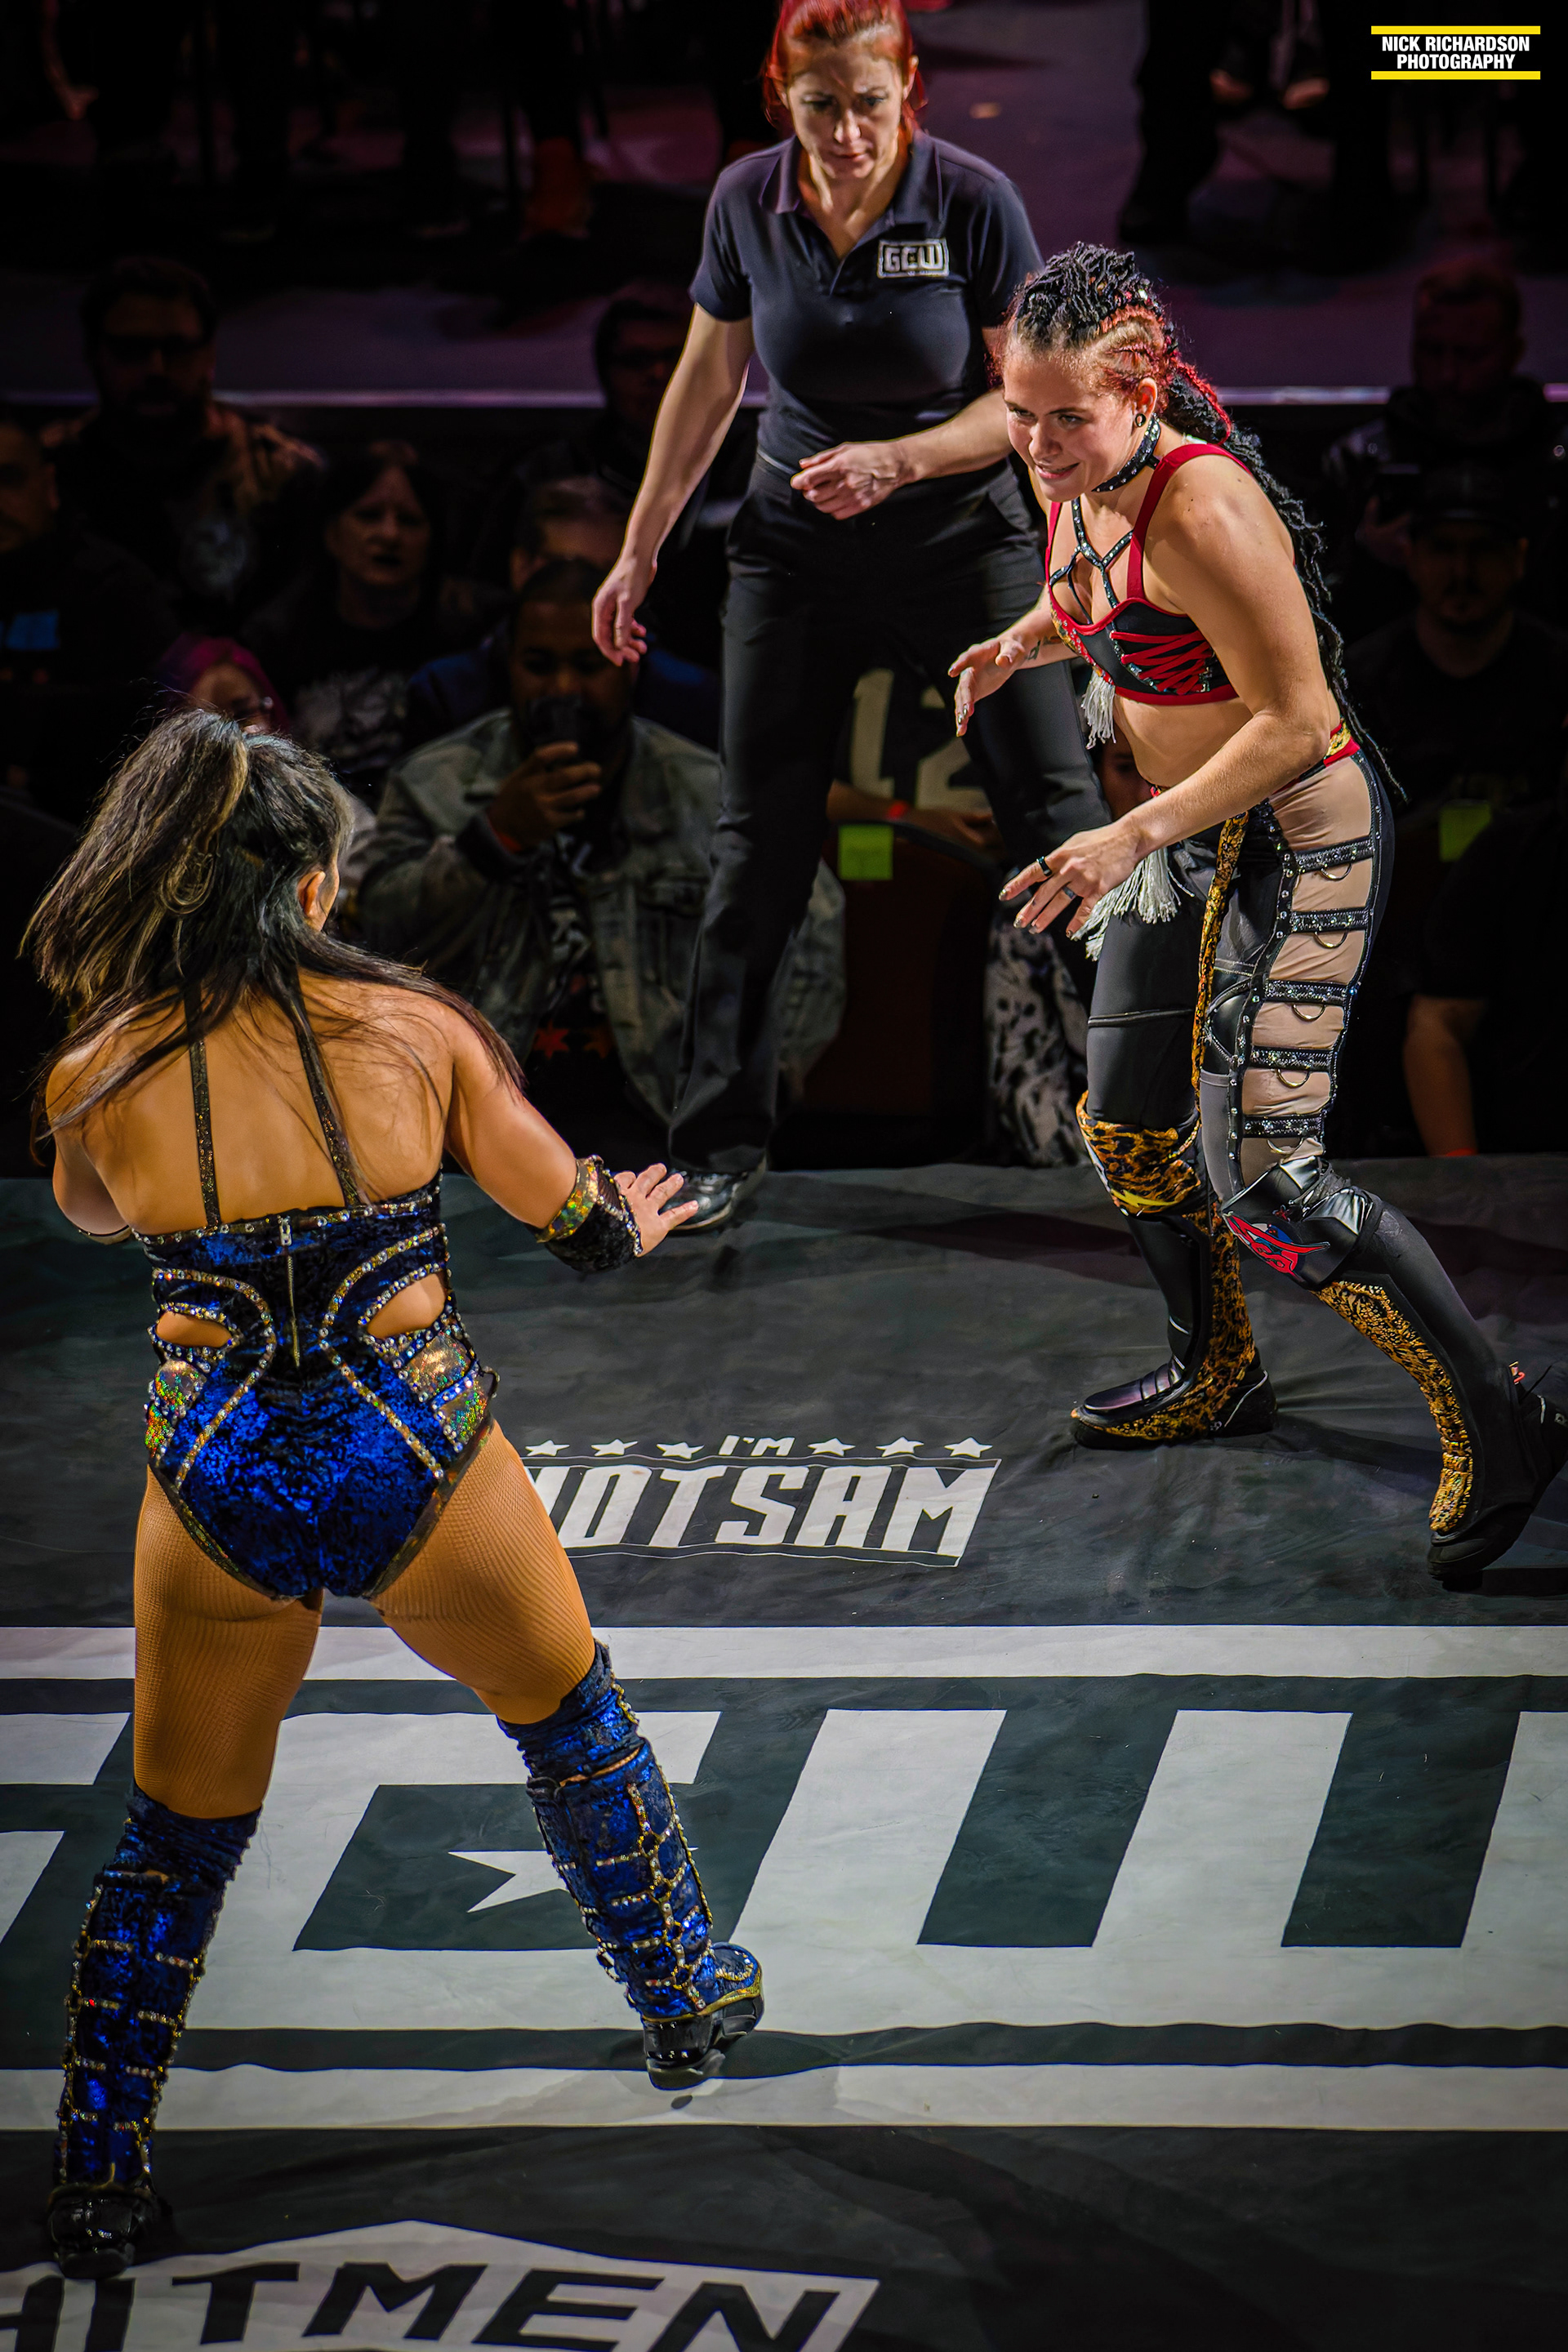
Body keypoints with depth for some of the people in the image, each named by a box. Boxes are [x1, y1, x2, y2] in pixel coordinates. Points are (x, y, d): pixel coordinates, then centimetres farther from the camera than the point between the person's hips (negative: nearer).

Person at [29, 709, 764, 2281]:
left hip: (217, 1494, 0)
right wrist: (638, 1221, 27)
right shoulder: (415, 1030, -7)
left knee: (176, 1839, 20)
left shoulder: (96, 1079, -7)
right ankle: (687, 2006, 45)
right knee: (570, 1719, 29)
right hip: (422, 1467, 0)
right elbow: (583, 1232, 4)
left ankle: (95, 2194, 20)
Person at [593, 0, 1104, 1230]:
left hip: (965, 537, -2)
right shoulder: (747, 202, -6)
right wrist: (640, 550, 10)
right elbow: (708, 379, 8)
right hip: (797, 547, 2)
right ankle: (718, 1150, 11)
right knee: (760, 842, 2)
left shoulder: (973, 202, -15)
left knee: (1057, 810, -6)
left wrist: (897, 460, -25)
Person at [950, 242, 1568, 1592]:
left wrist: (1134, 837, -30)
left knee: (1261, 1179, -13)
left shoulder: (1202, 511, -30)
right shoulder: (1074, 481, -2)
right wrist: (1026, 641, 2)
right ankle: (1218, 1376, 43)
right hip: (1187, 831, 9)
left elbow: (1295, 719, -26)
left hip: (1296, 836, -9)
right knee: (1128, 1128, 18)